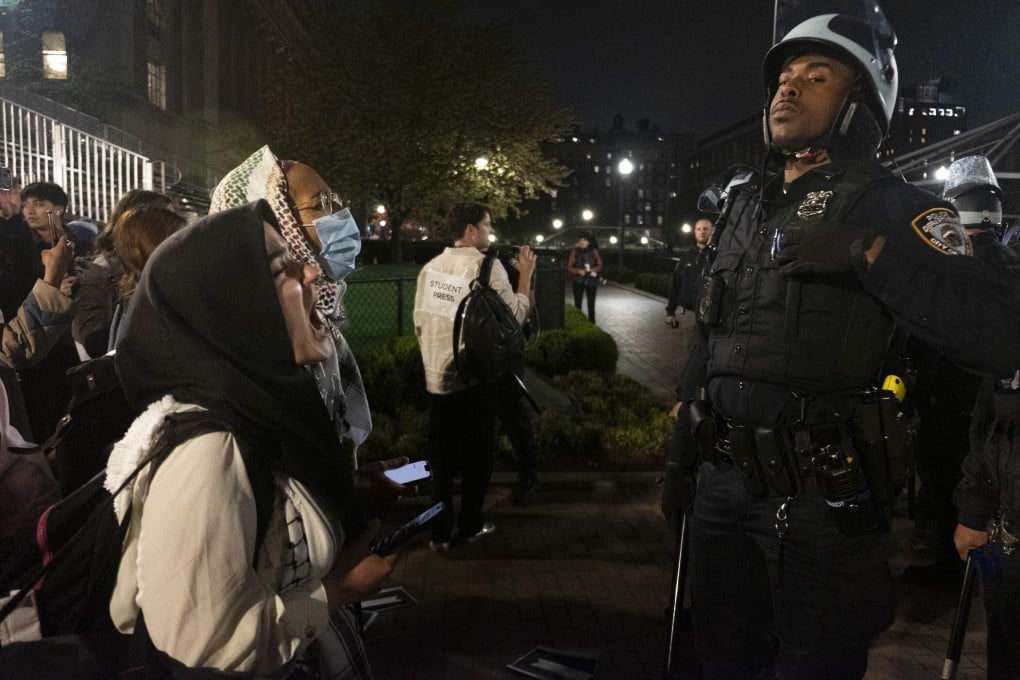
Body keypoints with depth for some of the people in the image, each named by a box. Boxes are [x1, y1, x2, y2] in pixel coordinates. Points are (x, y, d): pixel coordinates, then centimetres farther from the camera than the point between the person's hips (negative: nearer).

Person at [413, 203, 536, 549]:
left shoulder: (431, 267, 5)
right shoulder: (487, 265, -12)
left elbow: (420, 322, 8)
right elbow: (514, 315, -13)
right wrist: (526, 275, -2)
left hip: (437, 376, 5)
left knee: (442, 456, 11)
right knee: (476, 454, 11)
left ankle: (440, 532, 16)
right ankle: (470, 525, 22)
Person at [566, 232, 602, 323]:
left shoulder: (594, 251, -1)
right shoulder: (575, 251, -2)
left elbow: (600, 265, 4)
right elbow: (569, 267, -1)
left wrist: (594, 270, -16)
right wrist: (578, 271, -18)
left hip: (591, 280, 0)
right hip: (578, 281, 0)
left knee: (591, 304, 4)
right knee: (577, 304, -1)